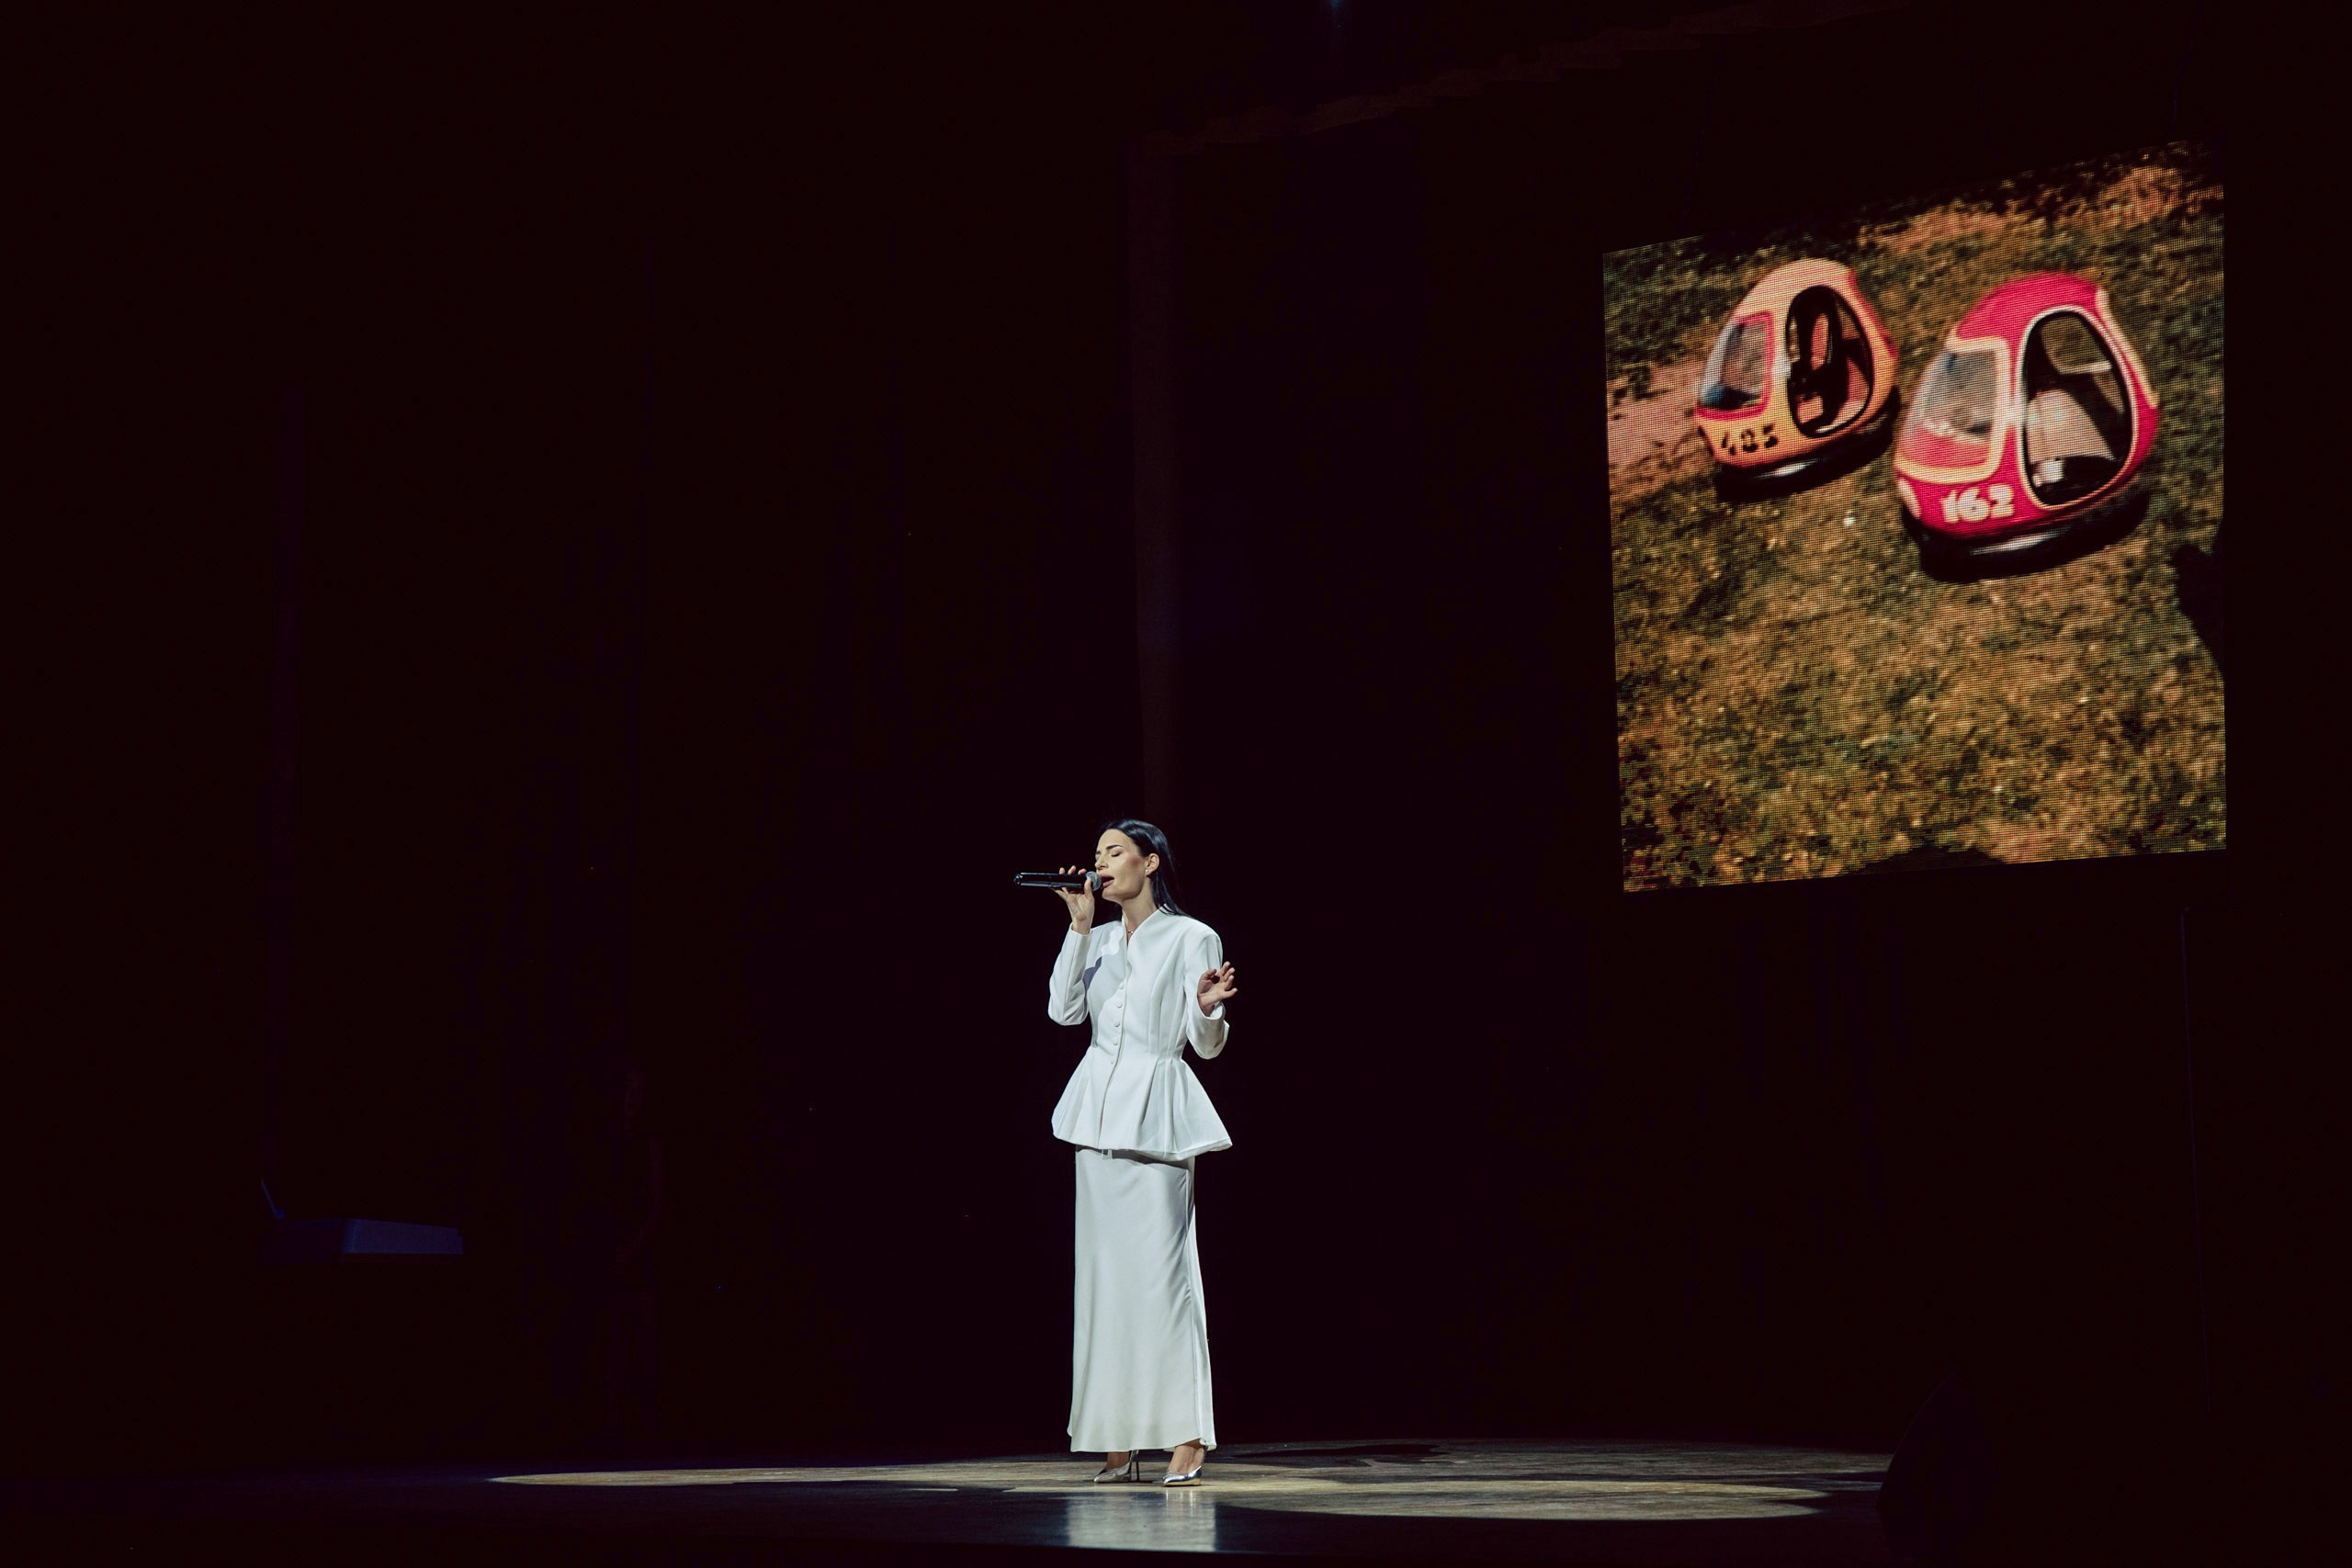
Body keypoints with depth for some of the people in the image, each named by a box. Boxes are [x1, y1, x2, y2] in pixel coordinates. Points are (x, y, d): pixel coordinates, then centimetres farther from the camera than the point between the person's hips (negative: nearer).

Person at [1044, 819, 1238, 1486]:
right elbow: (1064, 1010, 1)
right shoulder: (1099, 940, 15)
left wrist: (1208, 1007, -23)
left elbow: (1208, 1045, -2)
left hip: (1156, 1114, -6)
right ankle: (1117, 1440, 7)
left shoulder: (1191, 939, 0)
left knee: (1159, 1269, -11)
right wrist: (1080, 926, -2)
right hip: (1099, 1107, 6)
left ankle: (1186, 1438, -10)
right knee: (1105, 1273, 4)